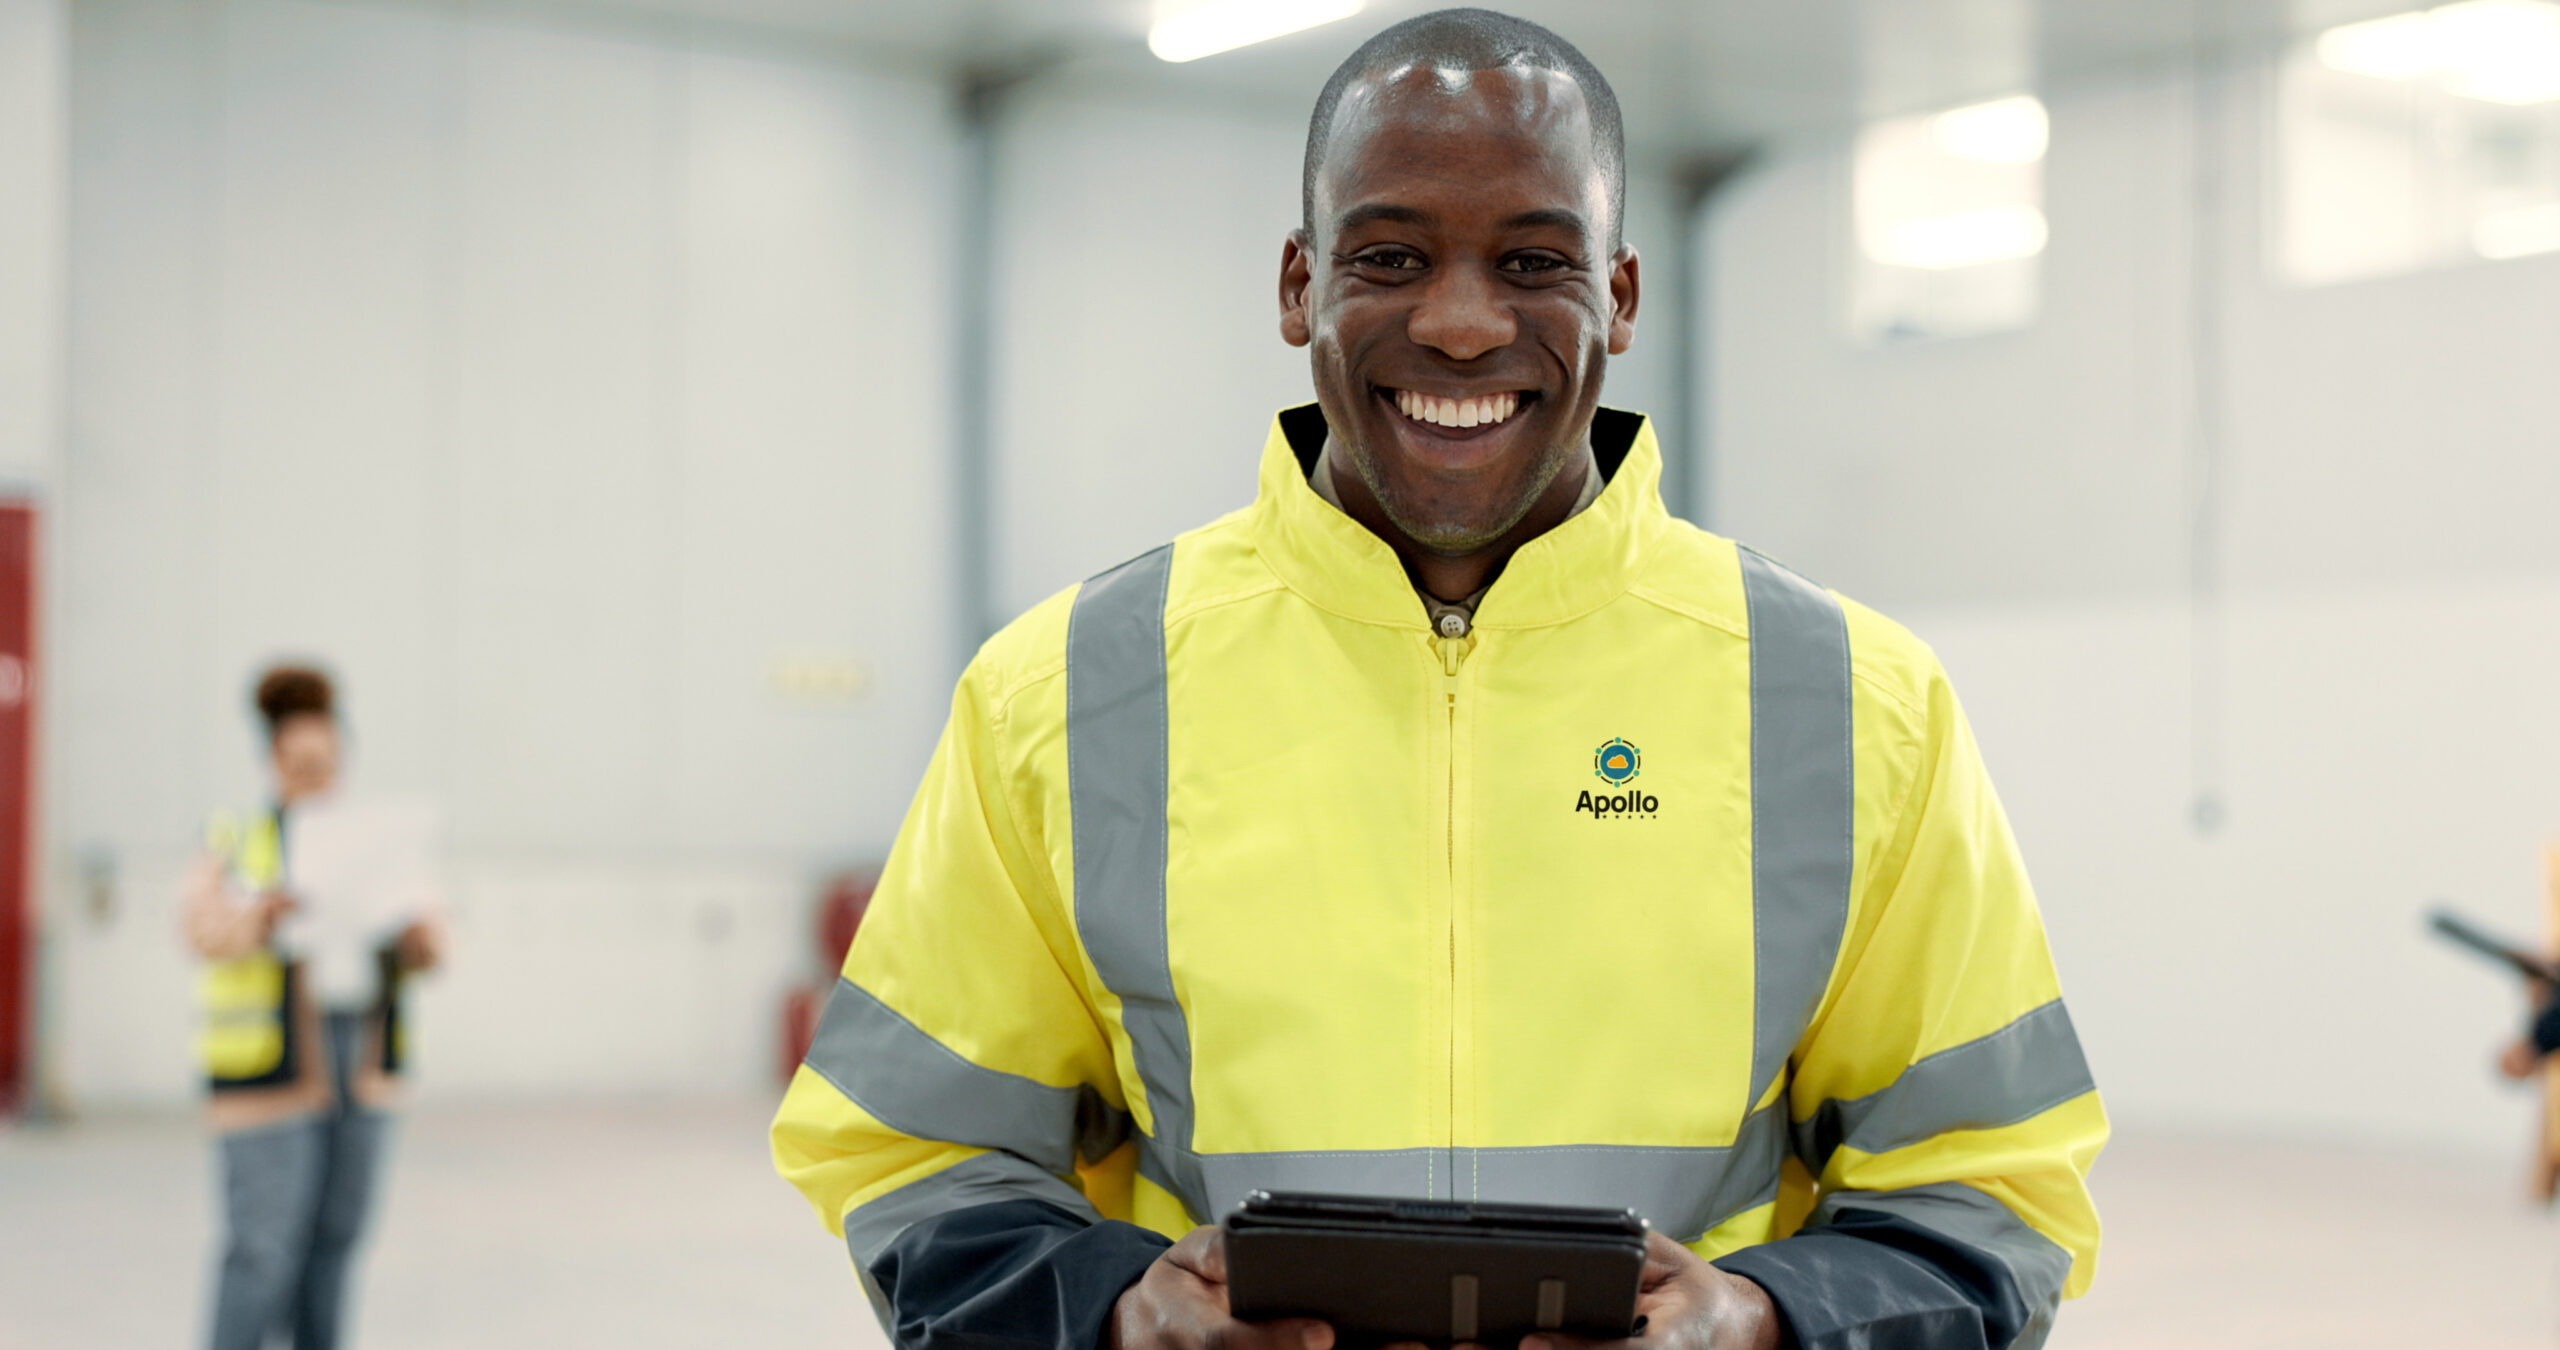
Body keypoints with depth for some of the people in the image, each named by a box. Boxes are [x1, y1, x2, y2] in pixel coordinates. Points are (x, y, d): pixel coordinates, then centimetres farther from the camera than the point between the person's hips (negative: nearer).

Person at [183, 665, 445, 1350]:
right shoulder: (235, 844, -1)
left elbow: (426, 950, 4)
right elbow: (206, 934, -15)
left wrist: (420, 936, -19)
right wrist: (261, 915, -35)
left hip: (361, 1078, 4)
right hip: (271, 1081, -4)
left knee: (335, 1240, 8)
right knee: (264, 1249, -7)